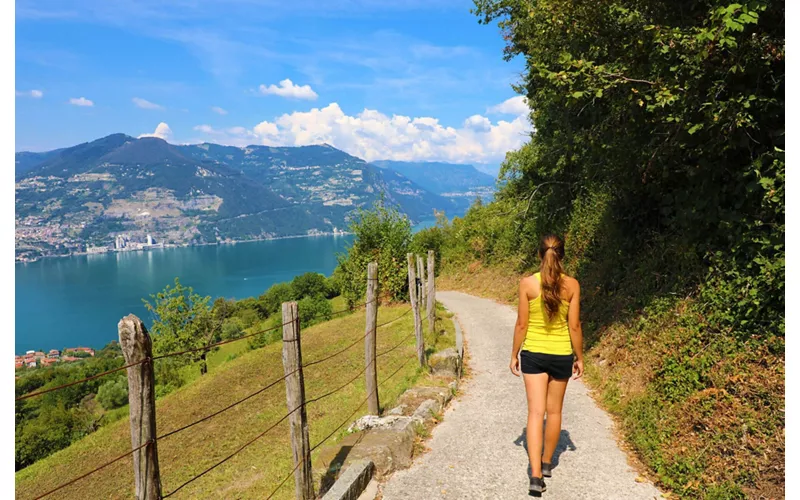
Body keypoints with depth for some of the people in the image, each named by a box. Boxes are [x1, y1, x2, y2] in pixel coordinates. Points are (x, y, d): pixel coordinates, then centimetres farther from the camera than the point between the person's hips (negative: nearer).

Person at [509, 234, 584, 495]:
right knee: (554, 411, 17)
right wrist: (579, 357, 8)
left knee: (536, 412, 0)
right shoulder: (572, 285, -7)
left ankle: (536, 475, -8)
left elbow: (521, 324, -6)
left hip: (533, 354, -1)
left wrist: (514, 354, 6)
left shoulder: (527, 283, -9)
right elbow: (574, 326, -4)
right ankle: (547, 463, 33)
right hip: (561, 355, 1)